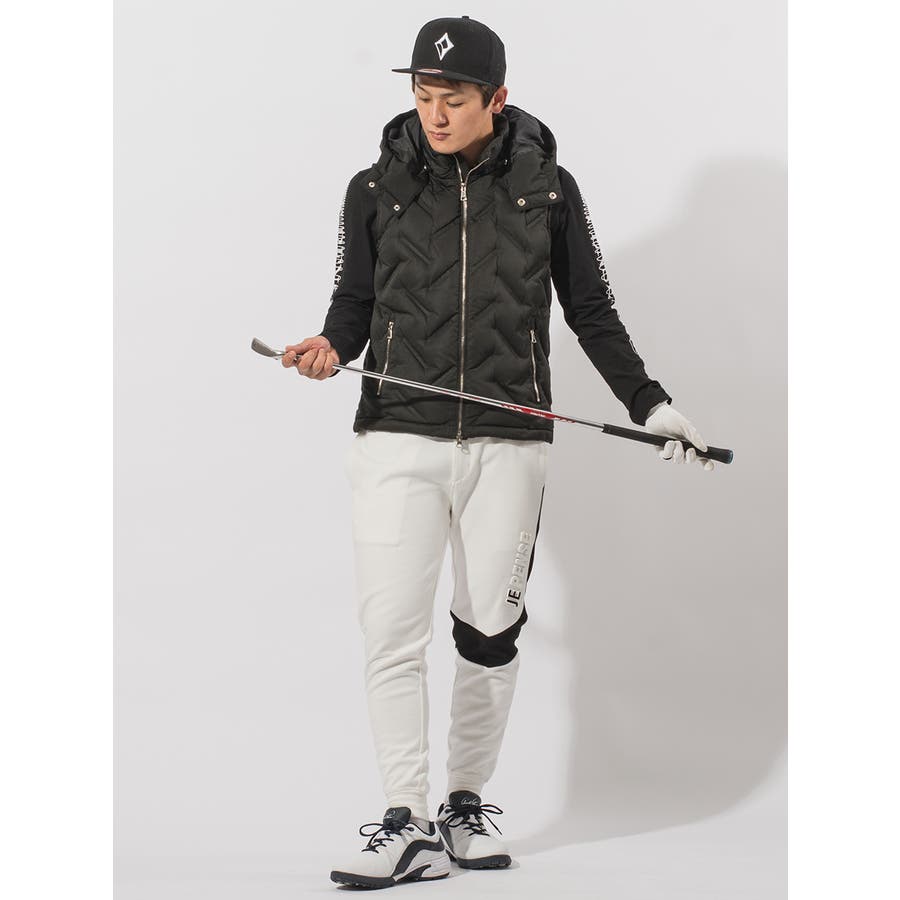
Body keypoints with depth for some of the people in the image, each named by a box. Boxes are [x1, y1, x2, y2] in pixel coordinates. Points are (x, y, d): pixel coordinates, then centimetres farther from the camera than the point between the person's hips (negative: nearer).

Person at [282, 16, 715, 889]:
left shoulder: (546, 189, 6)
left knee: (488, 633, 5)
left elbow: (592, 314, 13)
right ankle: (410, 828, -5)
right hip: (398, 436, 0)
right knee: (391, 632, -9)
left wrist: (649, 403, 9)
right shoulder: (375, 189, 7)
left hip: (507, 444, 0)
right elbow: (356, 302, 10)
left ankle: (467, 807, 20)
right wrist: (331, 347, -12)